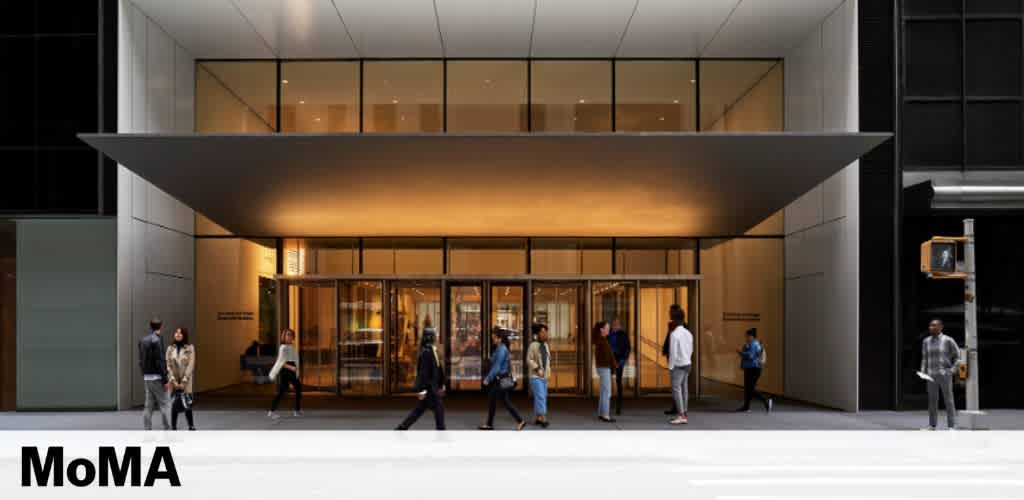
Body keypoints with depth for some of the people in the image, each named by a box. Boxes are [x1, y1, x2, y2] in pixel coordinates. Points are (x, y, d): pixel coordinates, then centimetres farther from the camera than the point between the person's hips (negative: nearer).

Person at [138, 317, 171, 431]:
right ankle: (167, 429, -4)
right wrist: (165, 380, -15)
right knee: (164, 404, -3)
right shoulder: (157, 340, -13)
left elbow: (141, 361, 15)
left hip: (146, 377, 8)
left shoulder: (143, 340, 11)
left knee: (149, 406, 7)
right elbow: (160, 361, -17)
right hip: (156, 377, -8)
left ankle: (147, 431, 5)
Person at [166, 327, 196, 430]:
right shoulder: (170, 348, 5)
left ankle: (191, 427, 5)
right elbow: (168, 366, 2)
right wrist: (173, 380, -9)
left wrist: (184, 381, -12)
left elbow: (191, 366, -6)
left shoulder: (190, 348, -2)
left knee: (187, 406, -5)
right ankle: (173, 428, 10)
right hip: (173, 382, 2)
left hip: (186, 383, -2)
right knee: (174, 406, 1)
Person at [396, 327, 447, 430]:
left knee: (420, 409, 12)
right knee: (439, 407, -1)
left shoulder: (432, 350, 12)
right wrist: (422, 389, -23)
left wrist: (441, 385, 22)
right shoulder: (426, 352, -18)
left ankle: (401, 427, 15)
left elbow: (437, 369, 18)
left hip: (431, 386, 10)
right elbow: (423, 370, -21)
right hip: (428, 386, -10)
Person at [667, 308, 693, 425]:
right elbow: (691, 350, 13)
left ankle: (681, 416, -13)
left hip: (678, 365, -8)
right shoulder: (688, 333, 7)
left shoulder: (674, 334, -15)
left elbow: (673, 352, -16)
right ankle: (684, 414, 17)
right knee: (684, 389, 12)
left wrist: (670, 366, -9)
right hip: (687, 363, 8)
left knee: (676, 389, -7)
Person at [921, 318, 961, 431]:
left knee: (948, 400, -2)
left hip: (945, 375, -4)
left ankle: (952, 426, 2)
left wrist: (952, 370, -9)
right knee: (932, 400, 5)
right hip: (931, 375, 4)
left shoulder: (948, 340, -7)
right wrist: (923, 371, 6)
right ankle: (932, 425, 11)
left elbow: (957, 357, -1)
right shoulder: (926, 341, 7)